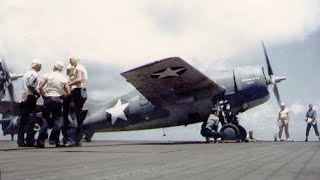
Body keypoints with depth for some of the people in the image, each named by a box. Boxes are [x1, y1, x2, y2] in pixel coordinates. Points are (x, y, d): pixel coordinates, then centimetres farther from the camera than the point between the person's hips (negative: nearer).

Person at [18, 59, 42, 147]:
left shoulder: (26, 73, 20)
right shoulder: (34, 74, -7)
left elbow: (26, 85, 17)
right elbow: (30, 85, -20)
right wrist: (37, 93, -12)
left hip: (23, 98, 9)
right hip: (30, 97, -9)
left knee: (23, 120, 8)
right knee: (31, 119, -7)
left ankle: (20, 141, 10)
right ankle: (30, 141, -9)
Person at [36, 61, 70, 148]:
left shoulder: (48, 75, -1)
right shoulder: (64, 78, 2)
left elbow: (40, 87, -9)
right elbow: (68, 92, -3)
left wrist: (44, 96, 3)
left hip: (48, 99, 0)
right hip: (58, 100, 1)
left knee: (45, 119, 4)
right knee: (57, 120, 9)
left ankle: (40, 141, 2)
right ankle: (55, 140, 7)